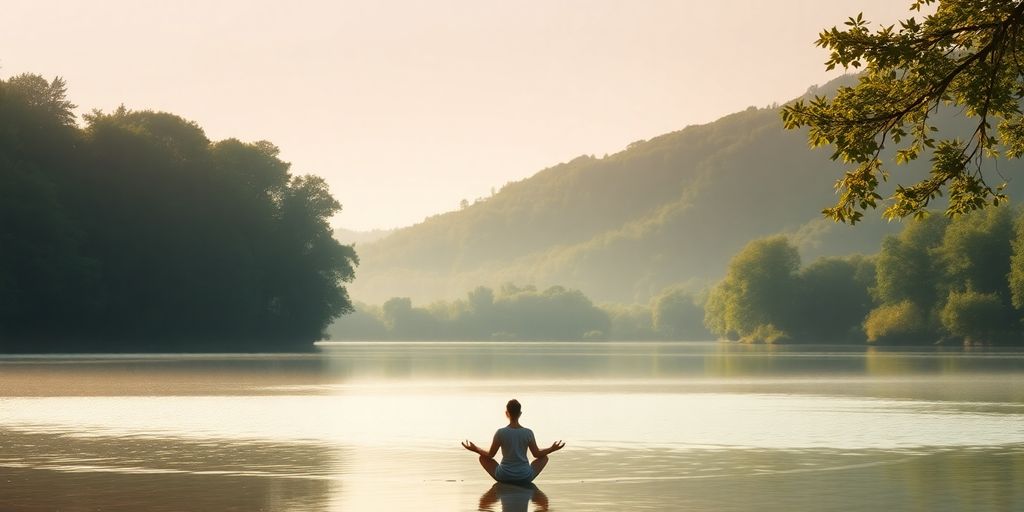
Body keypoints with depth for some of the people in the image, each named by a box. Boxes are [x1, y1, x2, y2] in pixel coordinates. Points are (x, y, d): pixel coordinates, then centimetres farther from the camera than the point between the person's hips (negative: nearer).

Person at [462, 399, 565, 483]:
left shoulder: (500, 433, -12)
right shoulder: (528, 433, -9)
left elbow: (490, 455, -4)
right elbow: (537, 454, 1)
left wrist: (475, 449, 13)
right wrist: (552, 449, 17)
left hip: (504, 476, -1)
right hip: (525, 477, 1)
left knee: (483, 457, 20)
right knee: (544, 457, 24)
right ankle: (523, 482, 12)